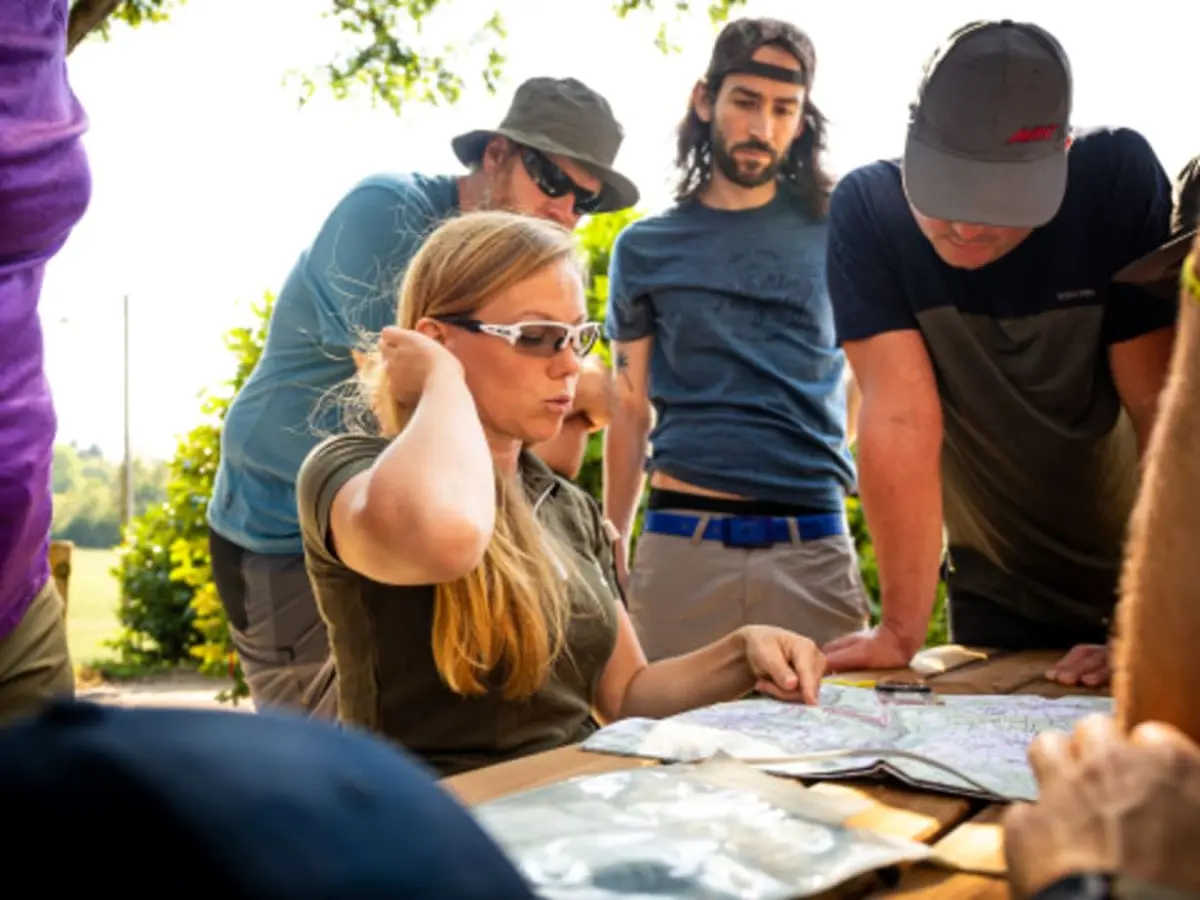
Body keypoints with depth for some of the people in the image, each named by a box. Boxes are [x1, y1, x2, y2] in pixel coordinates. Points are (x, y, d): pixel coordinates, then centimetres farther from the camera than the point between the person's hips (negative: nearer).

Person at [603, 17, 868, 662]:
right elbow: (631, 414, 11)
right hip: (680, 543, 0)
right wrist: (611, 554, 8)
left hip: (815, 544, 0)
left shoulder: (834, 232, 7)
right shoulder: (645, 249, 8)